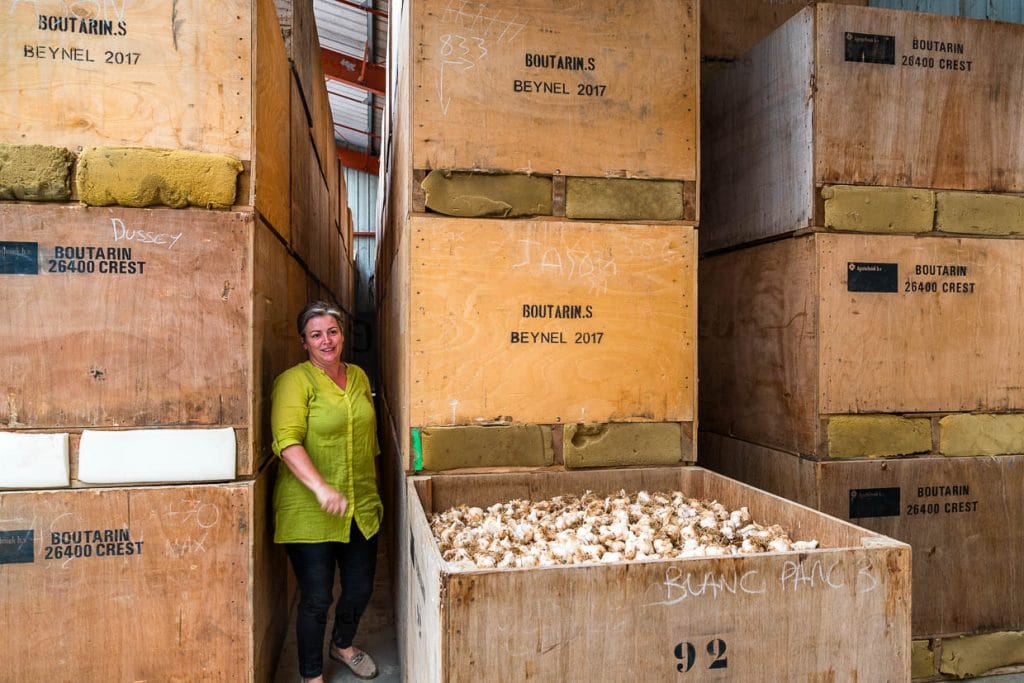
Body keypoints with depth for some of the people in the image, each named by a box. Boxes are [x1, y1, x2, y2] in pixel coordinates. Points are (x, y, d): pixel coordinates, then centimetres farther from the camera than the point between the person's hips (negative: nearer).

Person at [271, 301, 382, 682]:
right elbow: (287, 442, -23)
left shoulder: (359, 377, 9)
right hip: (310, 512, -6)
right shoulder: (294, 382, -11)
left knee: (360, 589, 18)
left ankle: (342, 645, 48)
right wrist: (321, 487, -35)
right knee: (317, 599, 6)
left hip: (361, 507, 6)